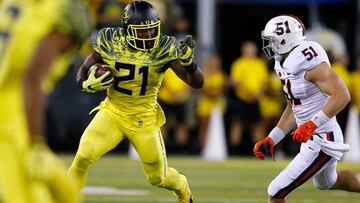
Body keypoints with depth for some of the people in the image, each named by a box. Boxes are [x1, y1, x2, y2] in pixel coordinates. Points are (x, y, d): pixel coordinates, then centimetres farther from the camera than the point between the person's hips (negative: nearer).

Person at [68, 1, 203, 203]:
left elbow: (197, 82, -17)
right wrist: (89, 83, -21)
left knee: (158, 177, 13)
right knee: (84, 157, -22)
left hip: (144, 121, -1)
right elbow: (83, 72, 2)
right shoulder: (110, 43, -12)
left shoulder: (164, 49, -16)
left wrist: (188, 60, -36)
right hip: (112, 114, 1)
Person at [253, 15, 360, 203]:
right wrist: (271, 139, 11)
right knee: (326, 182, 38)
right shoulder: (288, 66, 7)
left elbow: (341, 95, -29)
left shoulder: (308, 62, -23)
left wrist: (313, 124, -35)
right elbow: (293, 109, 17)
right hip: (313, 139, 11)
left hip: (322, 143, -11)